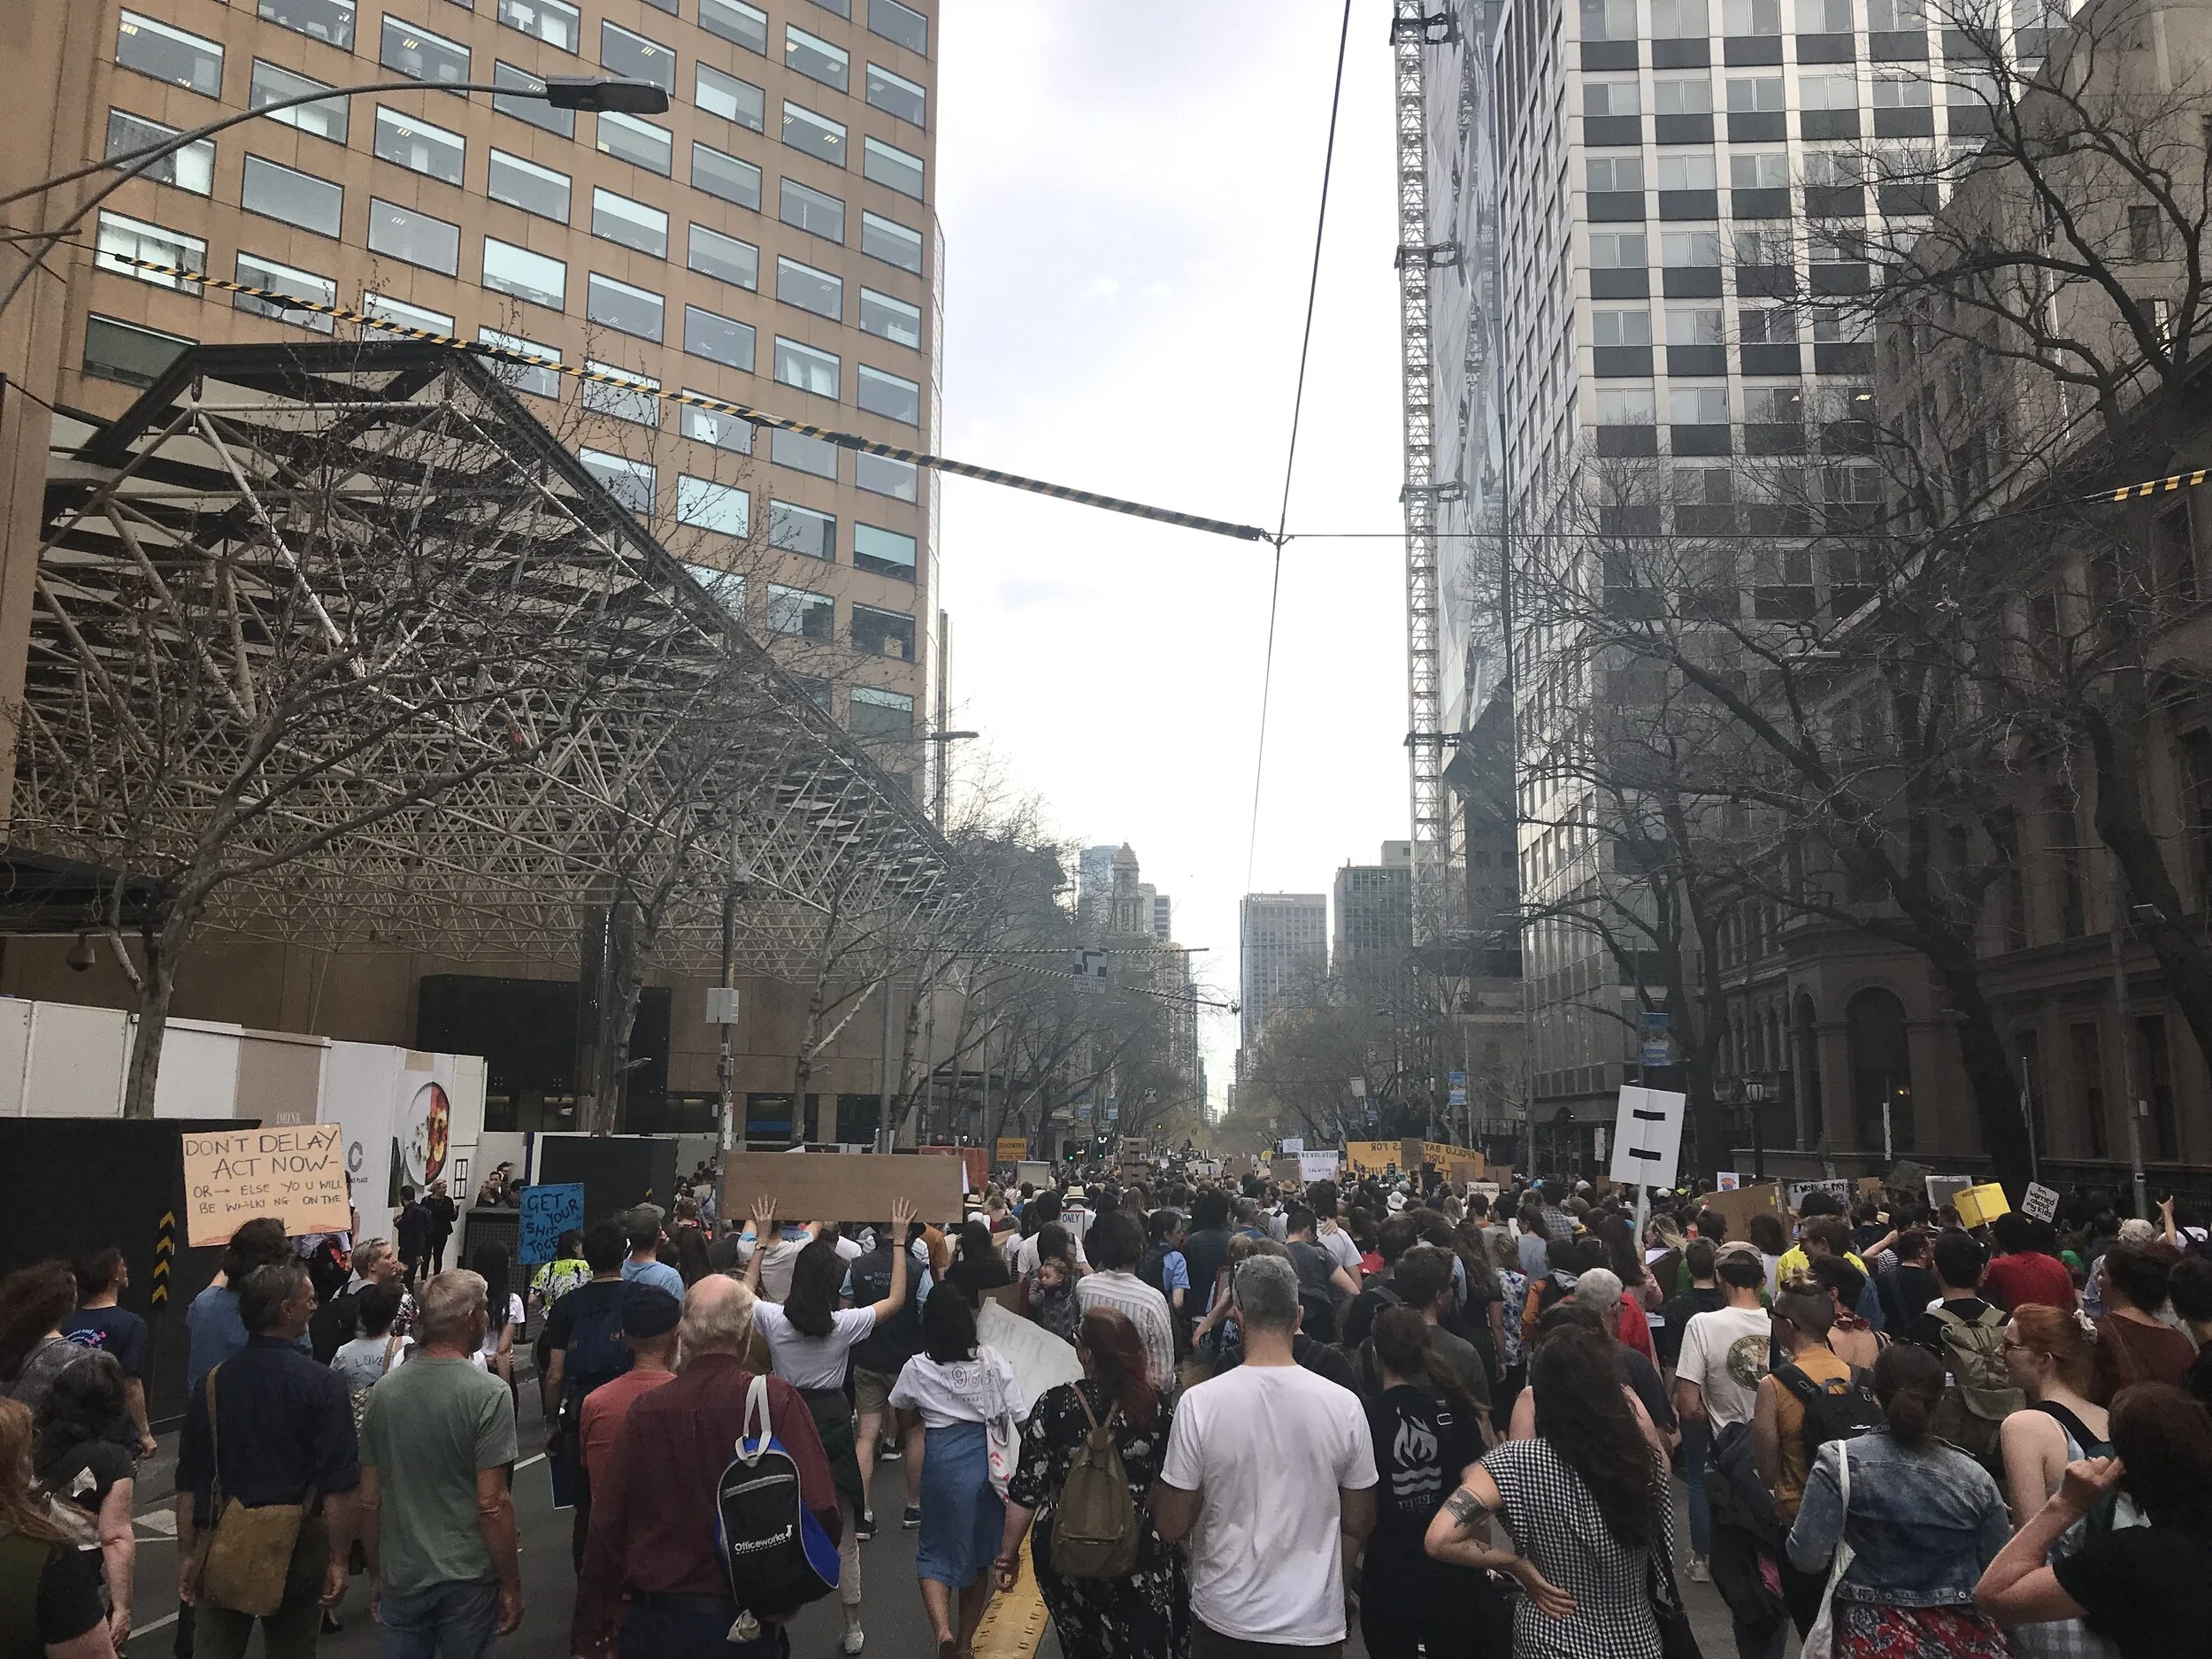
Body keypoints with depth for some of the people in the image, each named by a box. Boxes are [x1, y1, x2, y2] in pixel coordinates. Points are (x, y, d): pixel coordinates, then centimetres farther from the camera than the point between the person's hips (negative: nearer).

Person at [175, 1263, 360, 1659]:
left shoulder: (213, 1381, -2)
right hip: (298, 1545, -3)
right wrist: (338, 1560, -6)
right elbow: (339, 1486, -14)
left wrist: (187, 1553, 12)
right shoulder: (321, 1384, -13)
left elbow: (189, 1482, 3)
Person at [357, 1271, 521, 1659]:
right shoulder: (488, 1393, -17)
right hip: (467, 1581, -4)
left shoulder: (384, 1391, -2)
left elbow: (369, 1500, 4)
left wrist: (375, 1573, 17)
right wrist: (511, 1585, -7)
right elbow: (492, 1504, -18)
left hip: (400, 1579, 4)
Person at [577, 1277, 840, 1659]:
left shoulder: (645, 1410, -7)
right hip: (743, 1624, -2)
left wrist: (592, 1626, 12)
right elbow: (820, 1511, -19)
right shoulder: (776, 1400, -15)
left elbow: (607, 1524, -1)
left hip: (653, 1620, 2)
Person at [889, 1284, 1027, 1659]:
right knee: (978, 1551, 19)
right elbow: (1021, 1416, -5)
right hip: (989, 1458, 2)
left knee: (936, 1551, 13)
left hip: (943, 1460, -2)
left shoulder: (918, 1368, -6)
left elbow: (900, 1409, 14)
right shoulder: (993, 1360, -6)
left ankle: (943, 1629, -11)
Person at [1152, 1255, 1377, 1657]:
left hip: (1224, 1620, -1)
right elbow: (1359, 1524, 0)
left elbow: (1172, 1526, -10)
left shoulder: (1200, 1402, -17)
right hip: (1315, 1623, 1)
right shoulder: (1344, 1405, -12)